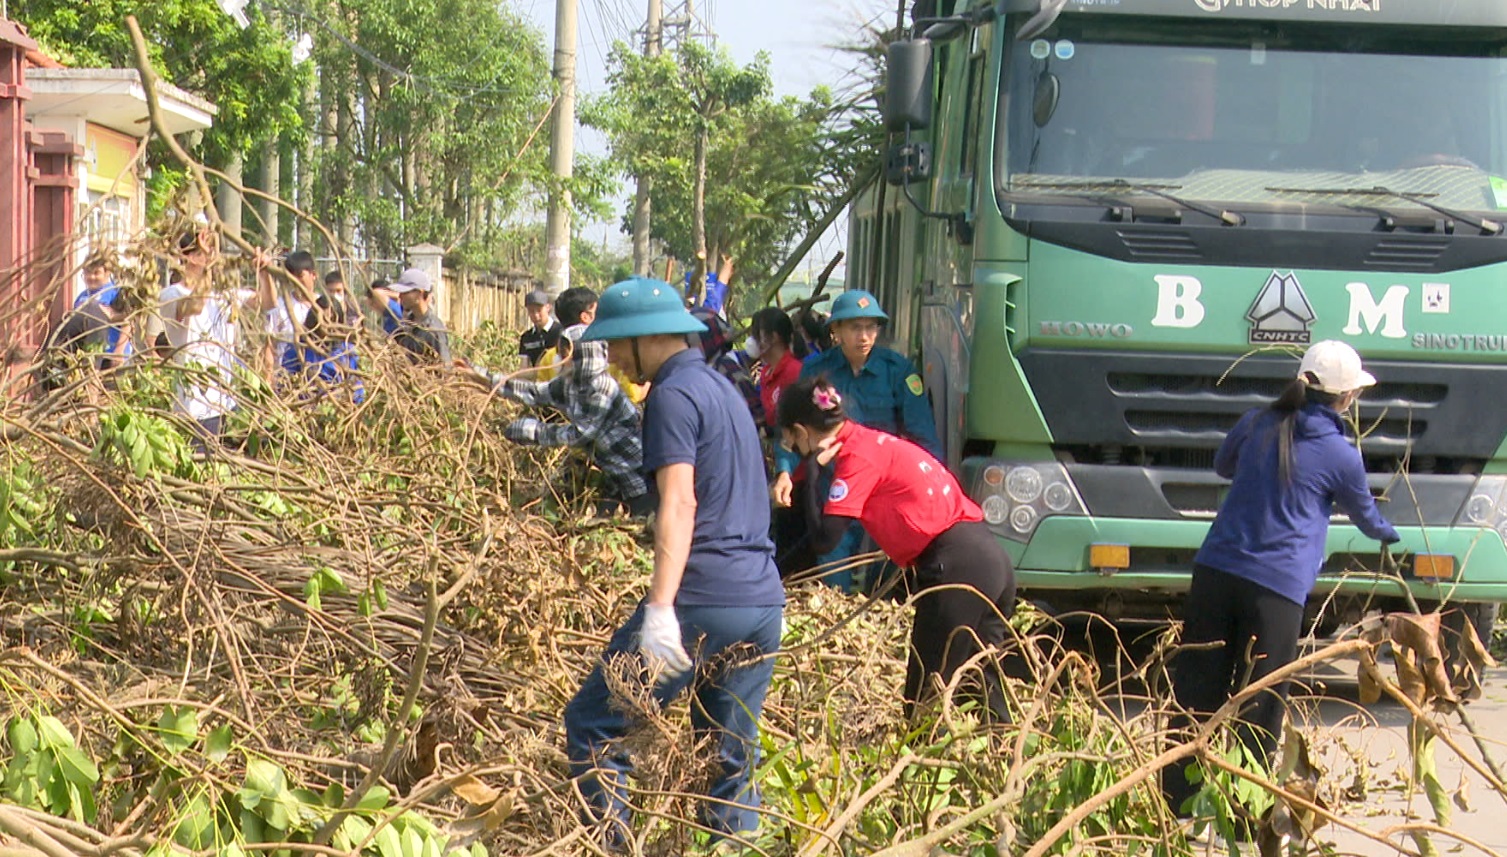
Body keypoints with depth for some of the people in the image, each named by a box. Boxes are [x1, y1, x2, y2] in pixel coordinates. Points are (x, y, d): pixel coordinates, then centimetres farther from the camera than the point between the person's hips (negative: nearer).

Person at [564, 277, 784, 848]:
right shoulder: (722, 388, 21)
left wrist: (660, 611, -25)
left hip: (704, 601, -9)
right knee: (732, 760, 11)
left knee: (592, 727, 1)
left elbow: (679, 504, -18)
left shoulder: (673, 395, -6)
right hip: (764, 603, 9)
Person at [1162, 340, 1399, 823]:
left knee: (1196, 692, 9)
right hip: (1277, 587, -4)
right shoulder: (1340, 455, -1)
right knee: (1258, 709, 4)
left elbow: (1223, 466, 29)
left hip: (1215, 570, 4)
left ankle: (1175, 804, 14)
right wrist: (1387, 534, 40)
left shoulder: (1257, 424, 8)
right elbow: (1364, 515, 18)